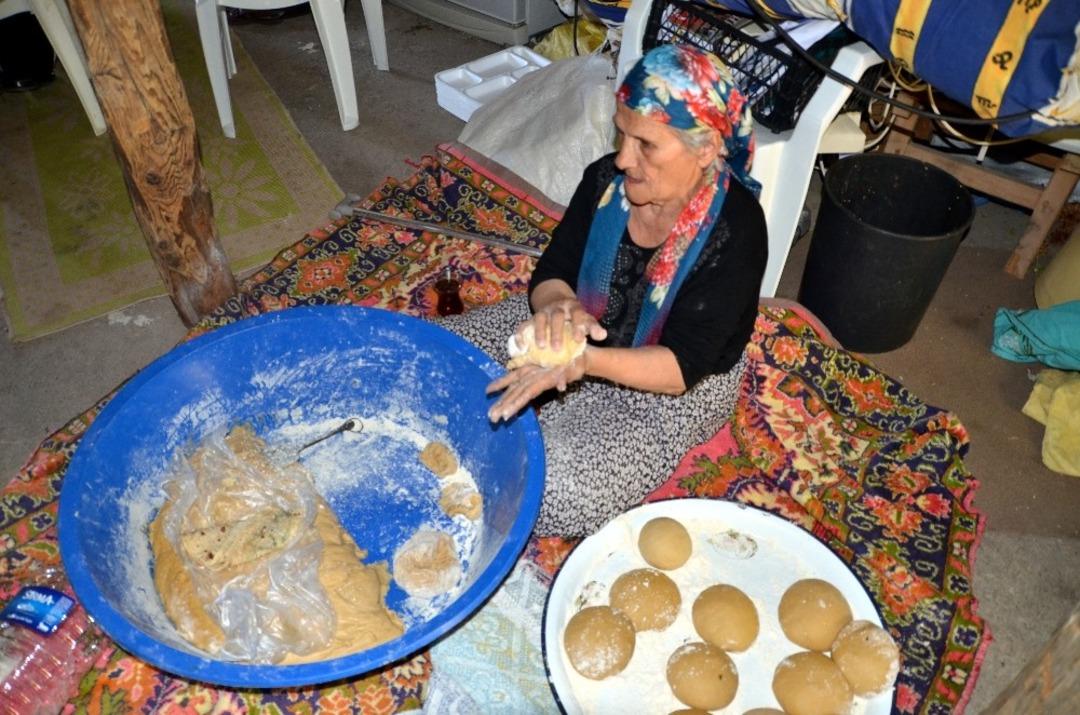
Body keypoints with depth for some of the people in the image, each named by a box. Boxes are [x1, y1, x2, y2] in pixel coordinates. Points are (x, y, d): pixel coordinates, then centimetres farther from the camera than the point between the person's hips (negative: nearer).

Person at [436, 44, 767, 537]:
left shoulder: (734, 230, -27)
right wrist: (560, 306, -33)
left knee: (558, 490, -25)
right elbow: (551, 273, -7)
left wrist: (584, 361, -46)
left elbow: (682, 365, -28)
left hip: (676, 386, -5)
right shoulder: (606, 179, -13)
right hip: (584, 330, 5)